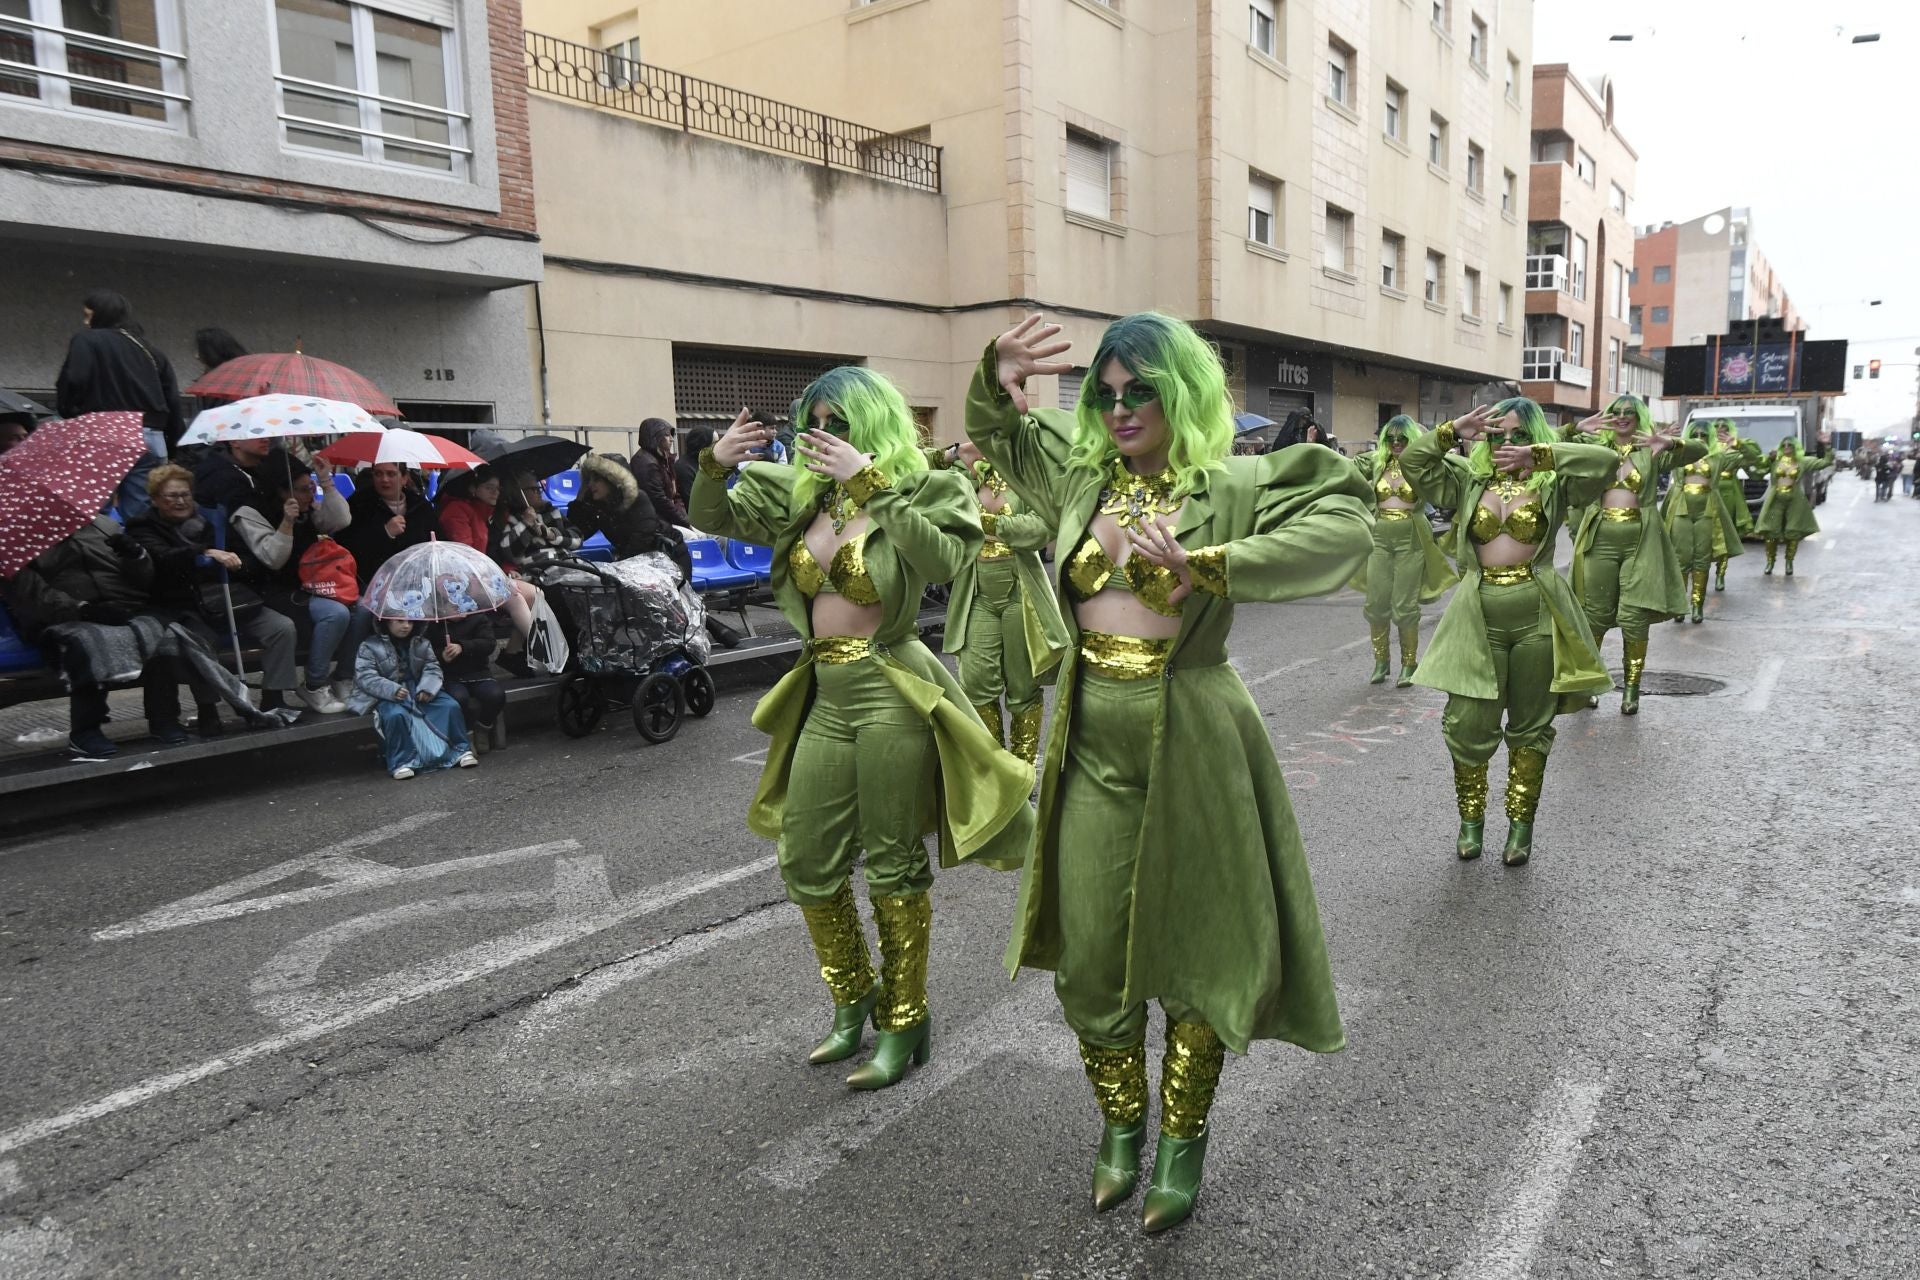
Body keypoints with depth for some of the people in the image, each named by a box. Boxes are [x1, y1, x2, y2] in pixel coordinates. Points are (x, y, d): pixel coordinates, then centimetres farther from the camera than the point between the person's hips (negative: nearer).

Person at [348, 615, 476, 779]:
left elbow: (432, 668, 4)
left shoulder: (422, 643, 10)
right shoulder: (370, 646, -3)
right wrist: (393, 690, -27)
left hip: (419, 691, 4)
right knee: (396, 715, -37)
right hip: (388, 696, -4)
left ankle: (461, 749, -2)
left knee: (451, 705, -16)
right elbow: (365, 676, -12)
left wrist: (427, 688, -17)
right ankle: (401, 761, -26)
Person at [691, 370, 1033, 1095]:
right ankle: (852, 1004, 34)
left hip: (891, 694, -6)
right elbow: (713, 521, 13)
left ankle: (905, 1023, 22)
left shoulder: (918, 490, -6)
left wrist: (870, 481, -26)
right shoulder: (801, 495, 10)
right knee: (805, 864, 12)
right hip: (824, 696, 7)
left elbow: (943, 558, -26)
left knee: (894, 866, 4)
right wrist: (715, 465, -7)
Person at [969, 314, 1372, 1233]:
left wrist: (1209, 566, -28)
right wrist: (996, 379, -5)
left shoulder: (1231, 486, -8)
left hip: (1190, 742, -4)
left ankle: (1183, 1141, 30)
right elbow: (994, 433, 18)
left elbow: (1348, 527, -21)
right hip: (1092, 742, 4)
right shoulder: (1080, 473, 6)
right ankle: (1120, 1125, 34)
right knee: (1089, 953, 10)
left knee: (1195, 947, 8)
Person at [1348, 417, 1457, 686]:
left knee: (1405, 607, -1)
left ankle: (1409, 665, 12)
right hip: (1379, 538, 3)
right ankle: (1380, 661, 19)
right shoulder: (1376, 462, 6)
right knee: (1376, 603, 4)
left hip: (1411, 540, -3)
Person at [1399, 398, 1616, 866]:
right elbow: (1412, 462, -1)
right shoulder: (1467, 480, 7)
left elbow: (1605, 462, -14)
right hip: (1478, 618, 1)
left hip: (1537, 618, -1)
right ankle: (1471, 820, 18)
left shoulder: (1552, 482, 1)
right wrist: (1452, 432, -15)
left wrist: (1539, 455, -19)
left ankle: (1521, 825, 23)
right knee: (1467, 724, -1)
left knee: (1530, 727, 10)